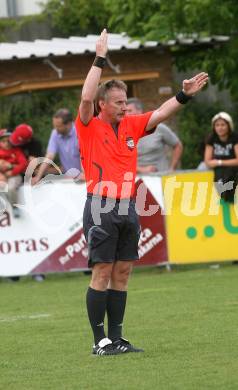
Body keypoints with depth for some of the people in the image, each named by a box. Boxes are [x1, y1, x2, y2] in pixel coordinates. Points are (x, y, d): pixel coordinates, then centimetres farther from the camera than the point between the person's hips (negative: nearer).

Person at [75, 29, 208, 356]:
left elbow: (160, 114, 12)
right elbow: (86, 98, -18)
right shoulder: (89, 127, -3)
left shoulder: (131, 126, 13)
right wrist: (100, 59, -18)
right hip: (101, 209, -6)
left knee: (122, 274, 7)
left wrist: (184, 95, -2)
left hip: (128, 209, 6)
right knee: (102, 273, -6)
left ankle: (116, 338, 11)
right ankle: (100, 340, -3)